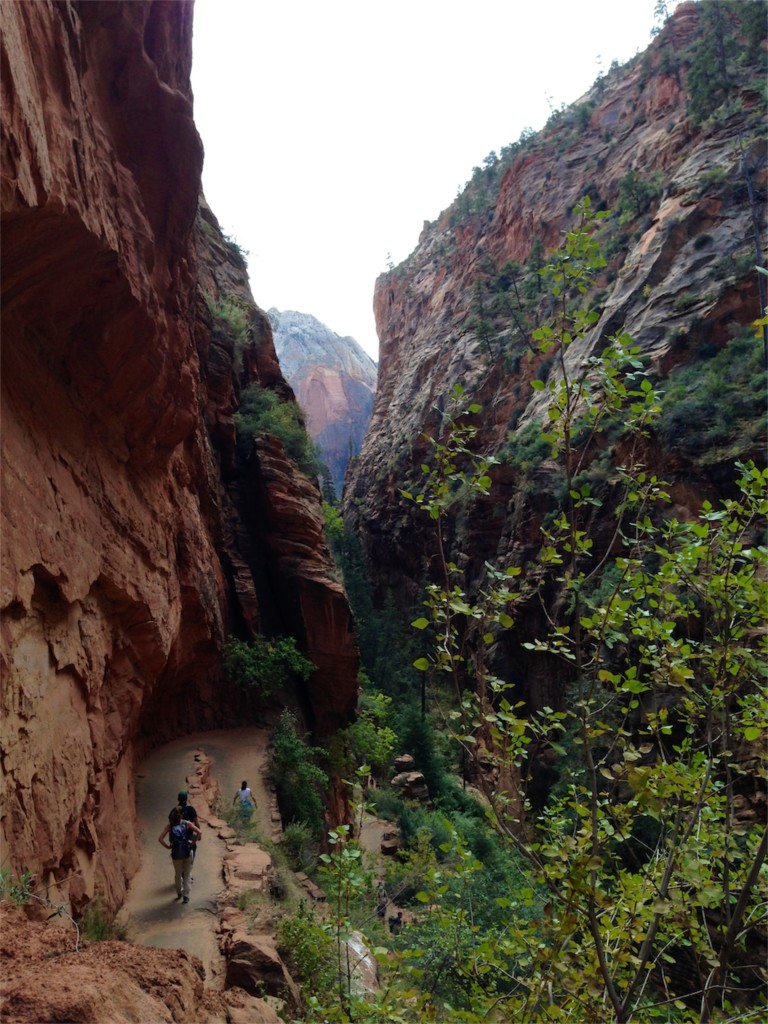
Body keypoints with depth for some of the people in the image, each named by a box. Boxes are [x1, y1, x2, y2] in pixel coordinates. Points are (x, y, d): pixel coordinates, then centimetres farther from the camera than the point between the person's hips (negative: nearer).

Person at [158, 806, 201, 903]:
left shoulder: (170, 826, -2)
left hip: (176, 854, 1)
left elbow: (160, 839, -10)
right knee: (186, 875, 12)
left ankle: (179, 893, 35)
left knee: (178, 874, 23)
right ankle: (186, 895, 6)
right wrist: (193, 841, 0)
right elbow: (199, 833, -12)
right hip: (187, 853, -1)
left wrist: (168, 846, -1)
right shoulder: (187, 824, -4)